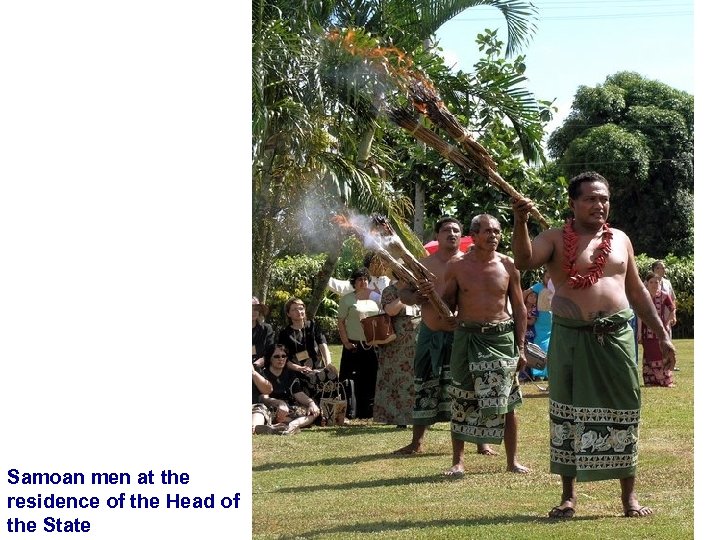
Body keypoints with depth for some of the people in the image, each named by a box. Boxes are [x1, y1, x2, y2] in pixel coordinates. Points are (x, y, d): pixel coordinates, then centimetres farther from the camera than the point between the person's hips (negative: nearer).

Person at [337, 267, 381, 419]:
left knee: (371, 381, 3)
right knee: (354, 383, -4)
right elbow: (340, 322, -1)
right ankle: (349, 413, 1)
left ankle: (367, 415, 10)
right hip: (354, 346, -4)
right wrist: (346, 342, -9)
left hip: (373, 345, 4)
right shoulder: (347, 299, 1)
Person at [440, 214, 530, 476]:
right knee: (462, 402, 1)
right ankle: (458, 461, 10)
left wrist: (520, 347, 3)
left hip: (501, 336, 1)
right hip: (467, 337, 0)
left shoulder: (508, 265, 4)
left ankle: (512, 460, 13)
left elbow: (519, 308, 8)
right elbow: (447, 305, 9)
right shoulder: (457, 267, 1)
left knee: (506, 402, 3)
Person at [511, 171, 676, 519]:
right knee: (568, 413, 3)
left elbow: (636, 291, 18)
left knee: (622, 412, 3)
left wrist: (662, 334, 15)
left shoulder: (620, 240, 12)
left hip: (616, 336, 2)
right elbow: (523, 260, -18)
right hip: (570, 338, -2)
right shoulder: (556, 239, 1)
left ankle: (629, 495, 13)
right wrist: (520, 222, -34)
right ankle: (568, 496, 13)